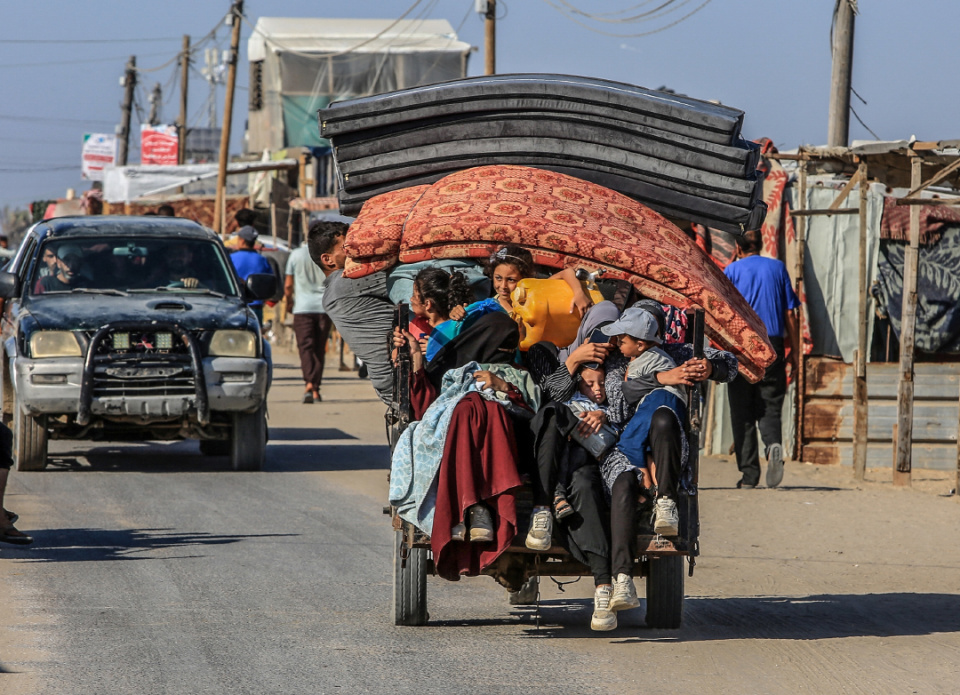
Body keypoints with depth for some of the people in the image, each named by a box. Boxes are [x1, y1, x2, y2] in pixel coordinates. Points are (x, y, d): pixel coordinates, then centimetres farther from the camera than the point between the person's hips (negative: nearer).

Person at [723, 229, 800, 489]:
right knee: (769, 408, 4)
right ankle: (773, 445, -26)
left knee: (742, 412, 4)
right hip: (773, 346, 2)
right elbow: (790, 314, 8)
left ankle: (749, 472, 0)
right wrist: (794, 351, 12)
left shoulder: (732, 270, 4)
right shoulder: (777, 268, 10)